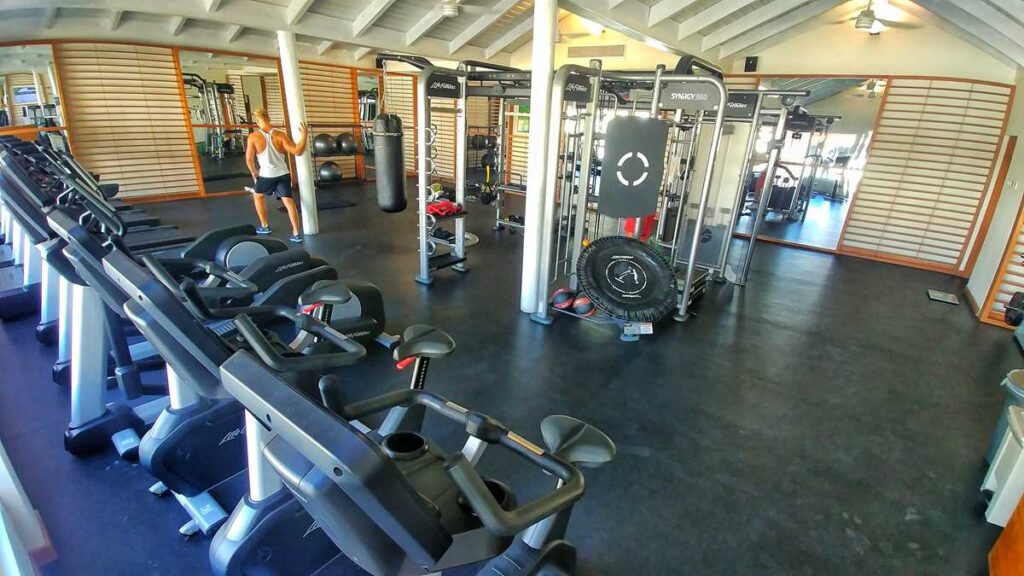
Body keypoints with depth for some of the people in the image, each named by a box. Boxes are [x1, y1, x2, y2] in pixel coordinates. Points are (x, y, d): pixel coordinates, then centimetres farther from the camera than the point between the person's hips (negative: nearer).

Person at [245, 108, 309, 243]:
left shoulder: (253, 136, -7)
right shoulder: (280, 134, -5)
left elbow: (249, 159, -5)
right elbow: (297, 151, -11)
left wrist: (254, 173, 11)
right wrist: (304, 136, -2)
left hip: (266, 175, -1)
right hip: (283, 174, 1)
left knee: (258, 196, 25)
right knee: (288, 201, 0)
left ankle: (265, 226, 30)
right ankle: (296, 233, -6)